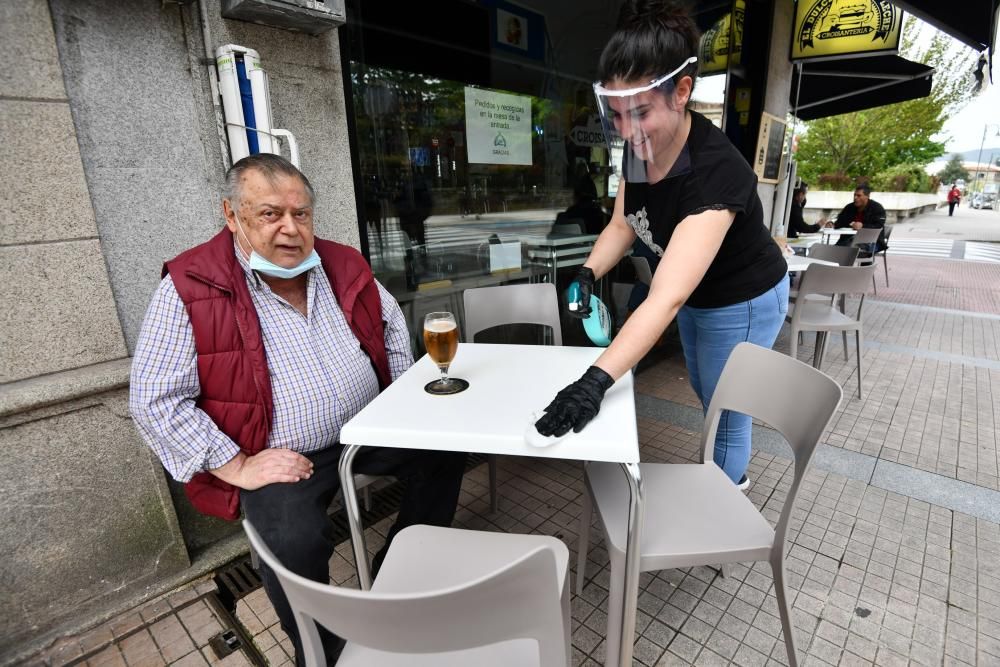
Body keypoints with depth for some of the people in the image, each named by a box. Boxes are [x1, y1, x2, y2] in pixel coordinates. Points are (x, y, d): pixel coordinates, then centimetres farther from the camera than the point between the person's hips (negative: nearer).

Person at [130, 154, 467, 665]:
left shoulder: (342, 265, 1)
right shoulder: (189, 288, -13)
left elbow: (390, 323, 15)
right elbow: (155, 400, -12)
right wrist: (237, 467, -18)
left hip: (372, 428, 5)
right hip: (278, 457, -4)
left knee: (445, 448, -2)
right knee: (294, 542, -28)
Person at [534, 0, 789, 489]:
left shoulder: (715, 172, -39)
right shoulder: (639, 147, -16)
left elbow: (665, 299, -48)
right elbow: (623, 224, -4)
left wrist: (596, 381, -55)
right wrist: (588, 274, -23)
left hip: (742, 303, -8)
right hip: (697, 294, 8)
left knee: (723, 408, 9)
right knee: (706, 394, 27)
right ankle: (732, 473, 56)